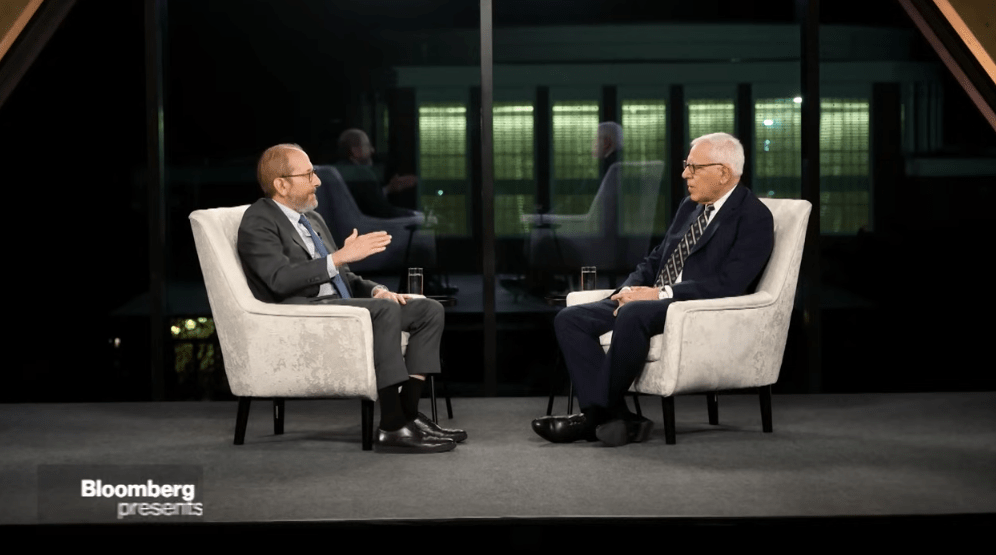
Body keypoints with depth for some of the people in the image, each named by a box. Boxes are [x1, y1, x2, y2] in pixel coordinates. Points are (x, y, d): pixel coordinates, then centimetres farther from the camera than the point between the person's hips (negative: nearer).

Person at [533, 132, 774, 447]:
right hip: (654, 303, 9)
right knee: (569, 320, -10)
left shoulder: (754, 217, -7)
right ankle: (615, 418, -21)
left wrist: (660, 293, -20)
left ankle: (598, 412, -22)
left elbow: (728, 284, -18)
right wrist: (629, 290, 0)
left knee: (633, 314, -37)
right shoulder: (689, 207, 19)